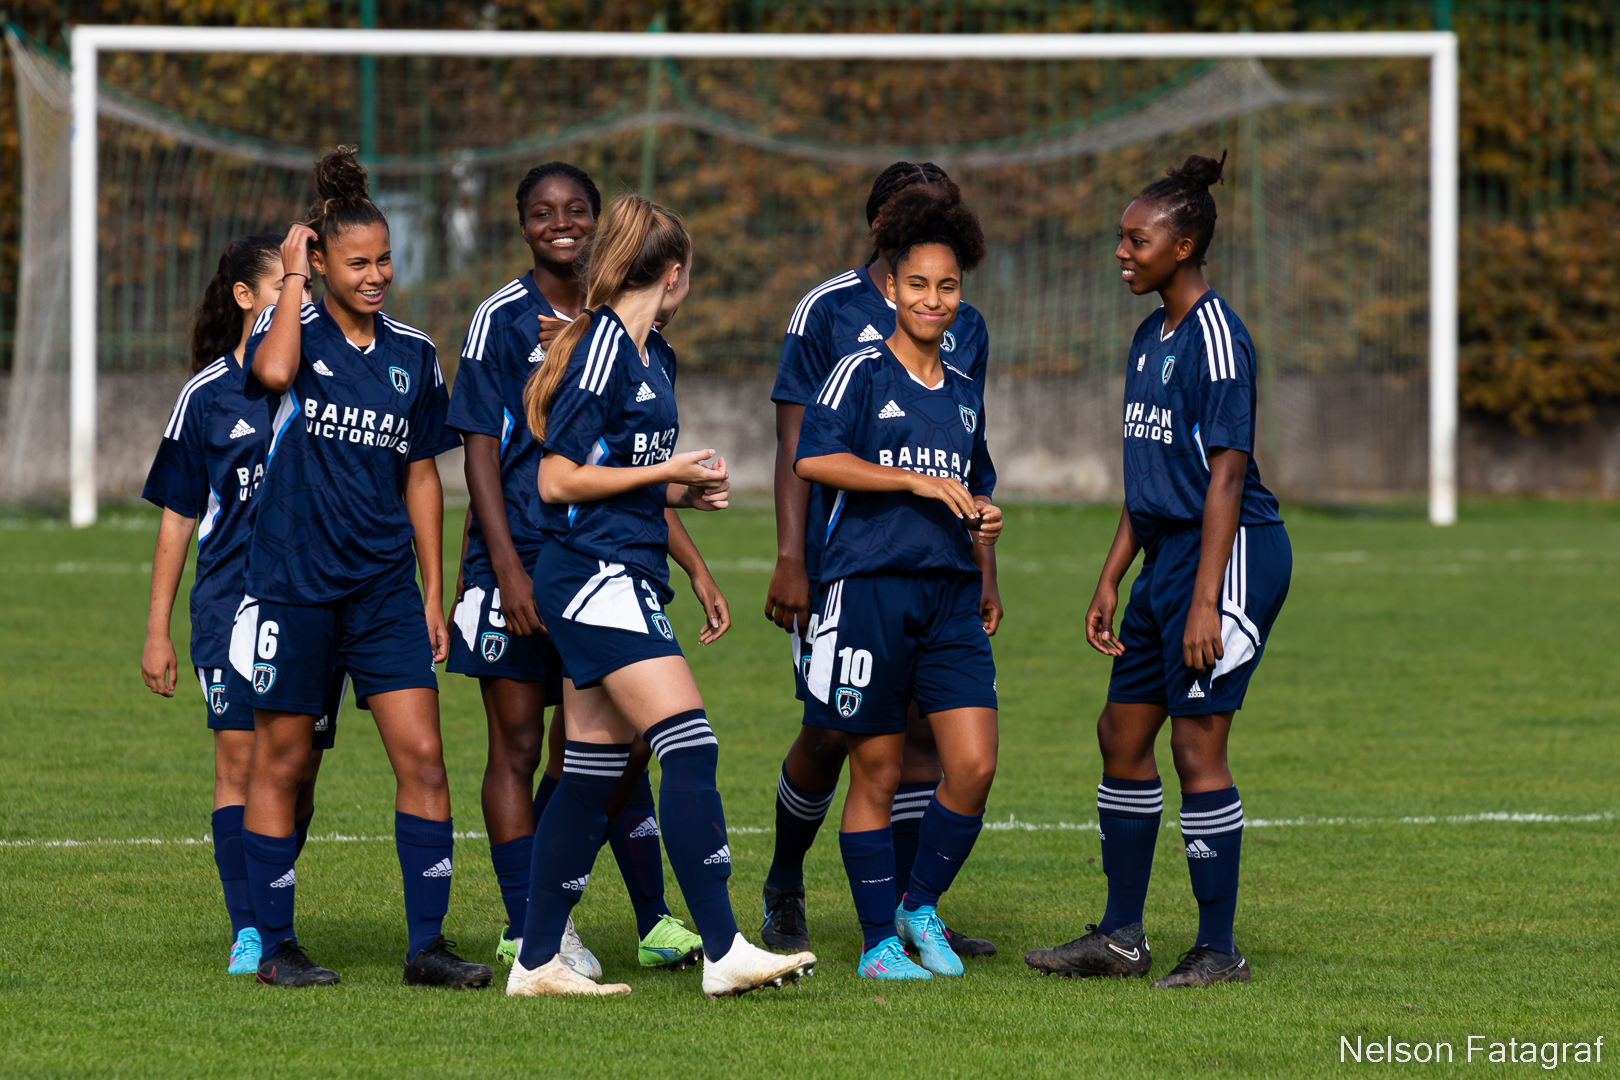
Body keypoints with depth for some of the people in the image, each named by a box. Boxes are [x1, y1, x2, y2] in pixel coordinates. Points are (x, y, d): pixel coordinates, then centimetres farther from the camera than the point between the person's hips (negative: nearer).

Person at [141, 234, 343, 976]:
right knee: (240, 762, -12)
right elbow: (177, 517, 7)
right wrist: (157, 630, 4)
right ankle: (247, 931, -14)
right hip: (232, 602, -2)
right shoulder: (209, 394, 2)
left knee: (299, 771, 4)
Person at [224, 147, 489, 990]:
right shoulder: (290, 326, -3)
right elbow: (273, 371, -28)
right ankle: (275, 945, 13)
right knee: (281, 761, 3)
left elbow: (421, 476, 15)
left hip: (383, 586, 4)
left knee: (422, 756, -6)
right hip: (291, 581, -4)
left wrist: (434, 593, 11)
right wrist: (294, 281, -15)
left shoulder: (412, 353, 10)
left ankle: (427, 943, -2)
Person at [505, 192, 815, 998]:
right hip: (593, 573, -10)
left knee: (594, 771, 9)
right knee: (689, 744, -17)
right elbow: (558, 480, -15)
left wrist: (687, 492, 9)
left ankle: (537, 962, 14)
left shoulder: (649, 357, 17)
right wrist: (665, 474, -10)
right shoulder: (601, 348, -12)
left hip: (626, 576, 10)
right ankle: (724, 953, -20)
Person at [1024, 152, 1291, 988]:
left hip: (1227, 551, -10)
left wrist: (1205, 600, -21)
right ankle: (1121, 936, 20)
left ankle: (1219, 949, 1)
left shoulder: (1215, 336, -14)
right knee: (1122, 734, 12)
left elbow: (1225, 473, -18)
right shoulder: (1151, 338, 15)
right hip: (1167, 553, 10)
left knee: (1197, 744, -7)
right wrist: (1110, 581, 18)